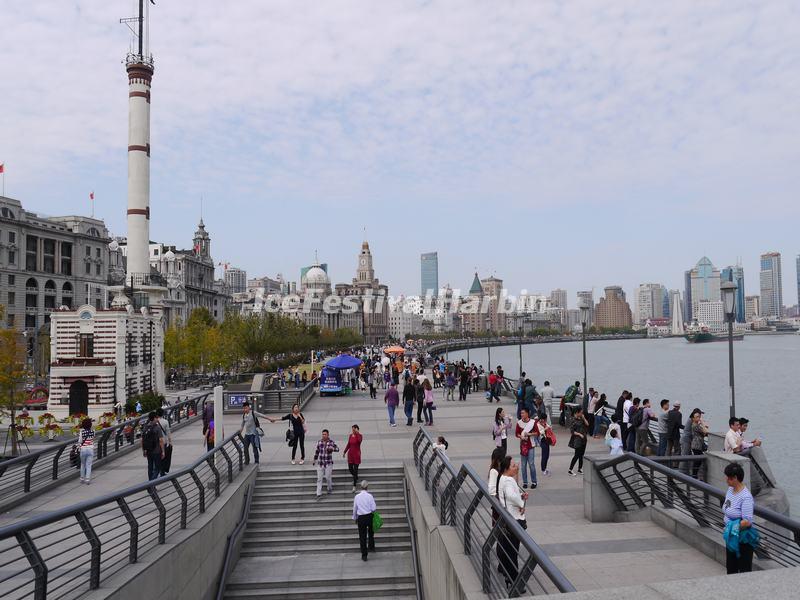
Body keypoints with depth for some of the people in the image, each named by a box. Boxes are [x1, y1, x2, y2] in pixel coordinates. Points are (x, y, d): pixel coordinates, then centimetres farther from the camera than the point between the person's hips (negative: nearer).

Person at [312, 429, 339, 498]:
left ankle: (330, 489, 31)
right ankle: (319, 494, 2)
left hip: (328, 463, -2)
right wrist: (314, 460, 17)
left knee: (328, 477, 2)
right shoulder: (319, 442, 2)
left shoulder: (331, 442, -7)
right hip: (320, 463, 2)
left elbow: (337, 449, -18)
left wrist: (331, 448, -37)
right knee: (319, 478, -1)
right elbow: (317, 451, 14)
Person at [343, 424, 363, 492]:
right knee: (350, 468, 7)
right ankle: (356, 478, 38)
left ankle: (354, 486, 2)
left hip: (356, 454, -5)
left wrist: (357, 433, -31)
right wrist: (344, 452, 14)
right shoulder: (350, 435, 5)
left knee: (355, 470, -4)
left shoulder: (359, 435, -10)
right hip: (350, 453, 5)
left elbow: (359, 441, -34)